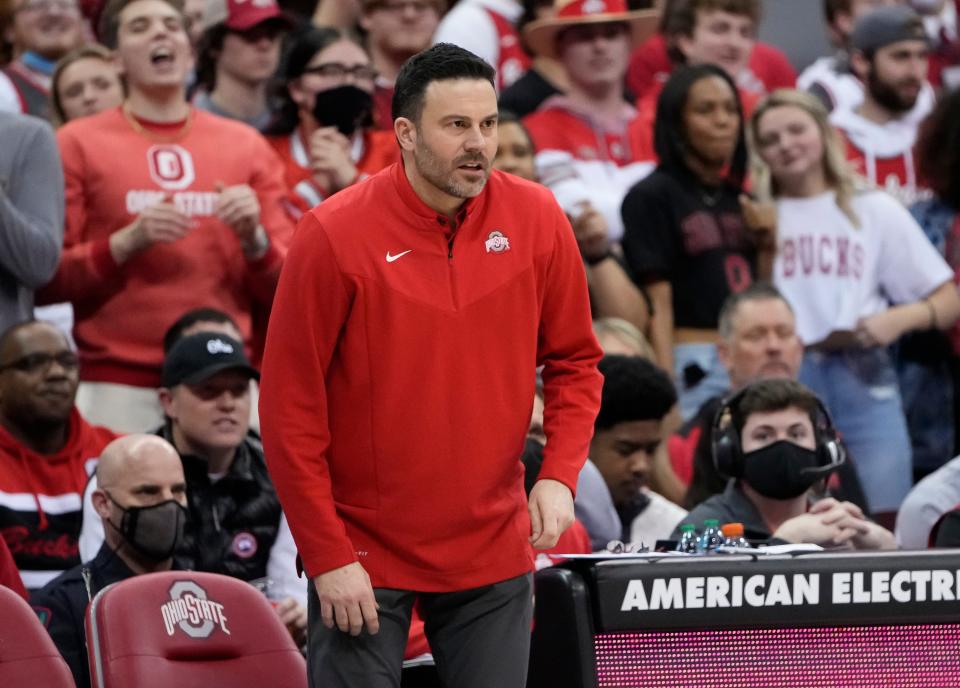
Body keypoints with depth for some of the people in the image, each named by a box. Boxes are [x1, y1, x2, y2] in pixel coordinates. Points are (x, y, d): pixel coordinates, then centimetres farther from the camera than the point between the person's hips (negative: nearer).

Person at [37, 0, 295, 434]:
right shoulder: (78, 144, 6)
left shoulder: (246, 146, 12)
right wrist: (127, 244, -13)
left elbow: (285, 289, 13)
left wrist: (254, 239, -6)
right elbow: (46, 280, 1)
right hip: (116, 385, -2)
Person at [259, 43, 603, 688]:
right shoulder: (334, 235, -12)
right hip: (363, 556, -3)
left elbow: (575, 362, 10)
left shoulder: (537, 220, -2)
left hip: (494, 554, 3)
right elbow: (291, 408, -9)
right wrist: (327, 557, -11)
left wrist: (560, 475, -7)